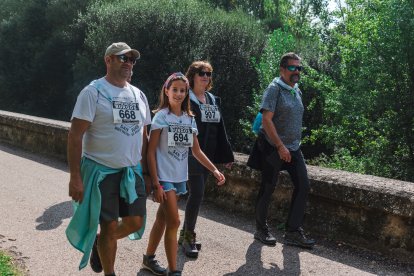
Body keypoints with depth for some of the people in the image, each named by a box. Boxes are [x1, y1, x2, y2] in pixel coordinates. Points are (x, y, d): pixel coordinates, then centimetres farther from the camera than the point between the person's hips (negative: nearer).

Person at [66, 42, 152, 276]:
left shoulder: (138, 95, 9)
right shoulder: (93, 92, -10)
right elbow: (75, 136, -13)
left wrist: (146, 173, 11)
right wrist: (75, 177, -17)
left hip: (132, 171, 6)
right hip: (101, 171, -5)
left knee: (135, 222, 6)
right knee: (110, 226, 3)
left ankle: (100, 241, 34)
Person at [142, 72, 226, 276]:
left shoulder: (189, 119, 7)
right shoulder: (161, 117, -9)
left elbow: (196, 151, 14)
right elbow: (151, 152, -11)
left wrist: (214, 170, 4)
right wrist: (156, 184, -16)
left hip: (179, 177, 6)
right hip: (164, 177, -5)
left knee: (162, 219, 15)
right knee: (174, 222, -9)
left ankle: (149, 258, 32)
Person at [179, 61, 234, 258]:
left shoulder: (214, 100, 15)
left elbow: (220, 129, 16)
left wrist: (227, 155, 14)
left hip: (208, 155, 7)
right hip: (191, 154, -7)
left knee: (196, 194, 10)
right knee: (197, 194, -10)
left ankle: (186, 233, 22)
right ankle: (188, 237, 3)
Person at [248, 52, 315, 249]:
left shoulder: (297, 91, 13)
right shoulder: (274, 89, -11)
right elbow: (266, 120, -19)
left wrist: (293, 145, 14)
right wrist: (280, 146, -20)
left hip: (293, 148, 8)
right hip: (273, 149, -8)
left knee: (303, 186, 2)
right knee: (267, 188, 3)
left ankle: (293, 232, 10)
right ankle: (261, 230, 19)